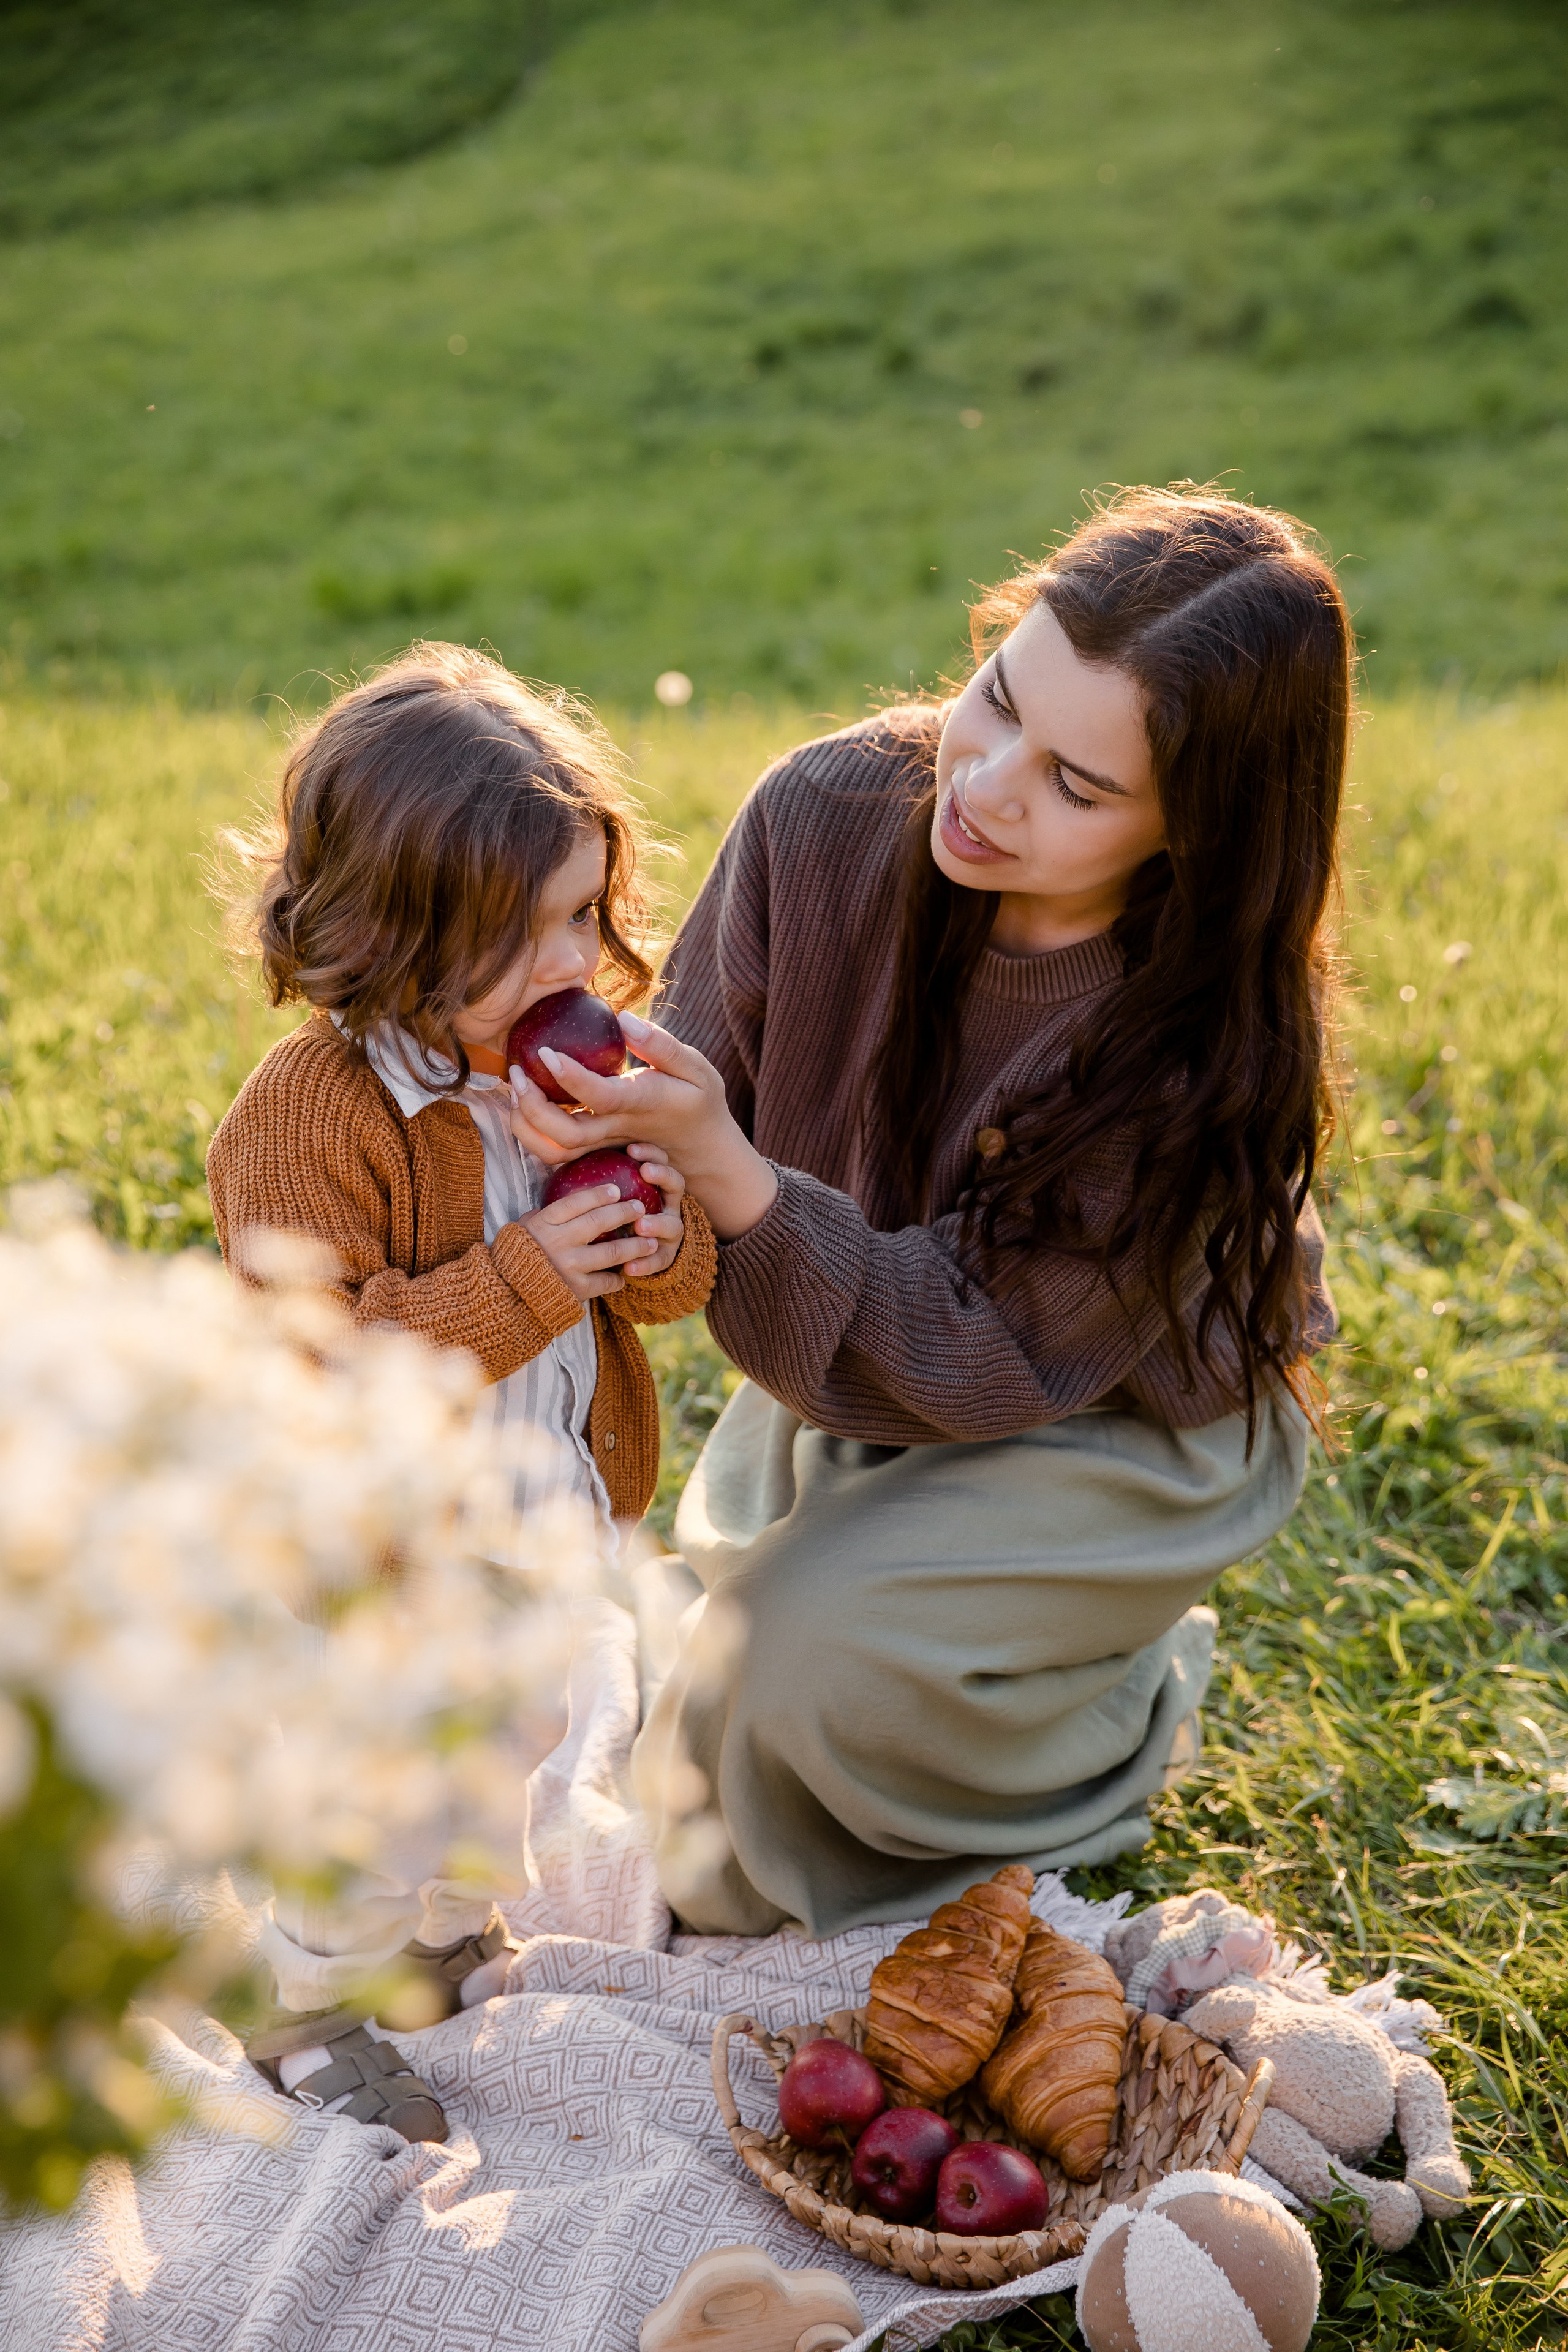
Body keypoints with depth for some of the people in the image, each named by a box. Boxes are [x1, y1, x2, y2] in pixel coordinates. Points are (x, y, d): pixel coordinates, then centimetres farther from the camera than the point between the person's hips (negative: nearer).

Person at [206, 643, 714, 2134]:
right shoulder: (304, 1118, -27)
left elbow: (671, 1276, 2)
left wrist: (660, 1249, -23)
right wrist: (522, 1281, -38)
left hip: (549, 1521, 7)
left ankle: (455, 1930, 55)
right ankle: (300, 2013, 37)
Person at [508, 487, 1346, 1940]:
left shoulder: (1212, 1051, -33)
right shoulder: (832, 814, -23)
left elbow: (997, 1361, -30)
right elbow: (706, 1087, -12)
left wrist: (728, 1173, -43)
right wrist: (617, 1123, -38)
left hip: (1128, 1420, -4)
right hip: (855, 1369, 5)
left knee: (814, 1652, -24)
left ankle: (1124, 1716, 9)